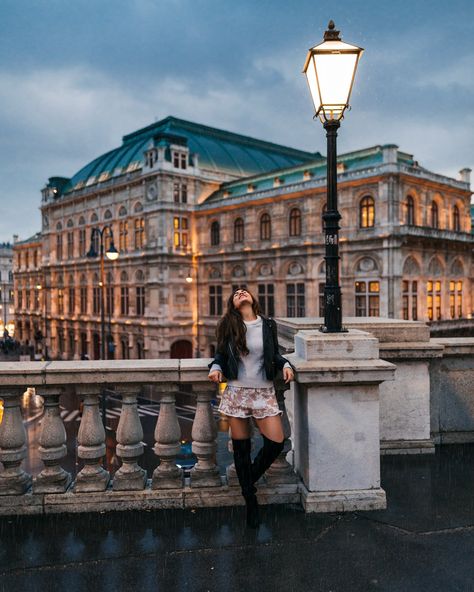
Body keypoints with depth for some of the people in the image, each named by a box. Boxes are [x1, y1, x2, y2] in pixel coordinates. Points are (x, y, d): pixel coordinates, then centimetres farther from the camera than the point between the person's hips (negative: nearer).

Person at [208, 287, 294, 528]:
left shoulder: (268, 325, 4)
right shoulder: (228, 326, 2)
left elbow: (275, 355, 13)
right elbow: (220, 354, 8)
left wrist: (285, 365, -6)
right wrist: (215, 367, -12)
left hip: (264, 392, 1)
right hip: (237, 391, -1)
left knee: (276, 442, -7)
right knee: (241, 447, 6)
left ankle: (250, 479, 24)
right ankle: (250, 501, 24)